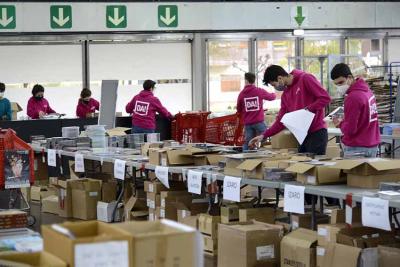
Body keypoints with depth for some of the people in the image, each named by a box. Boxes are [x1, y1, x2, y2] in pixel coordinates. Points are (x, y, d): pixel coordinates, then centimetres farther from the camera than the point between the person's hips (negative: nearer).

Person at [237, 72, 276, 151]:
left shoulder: (241, 94, 0)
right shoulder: (260, 91, -3)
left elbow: (238, 109, 9)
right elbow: (271, 97, 15)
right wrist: (274, 94, 39)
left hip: (248, 123, 2)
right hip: (259, 122, -2)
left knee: (247, 143, 3)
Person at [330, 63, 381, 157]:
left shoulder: (353, 97, -19)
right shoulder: (366, 90, 9)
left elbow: (349, 129, -21)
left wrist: (340, 123, -2)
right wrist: (344, 120, 6)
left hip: (357, 149, -9)